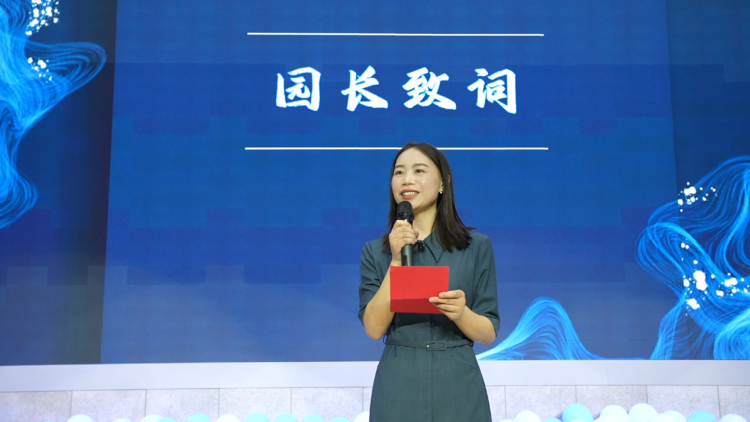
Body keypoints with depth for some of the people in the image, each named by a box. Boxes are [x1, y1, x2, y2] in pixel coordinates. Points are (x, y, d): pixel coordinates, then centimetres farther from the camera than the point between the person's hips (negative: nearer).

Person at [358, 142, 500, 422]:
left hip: (458, 385, 0)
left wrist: (461, 313, -20)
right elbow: (374, 328, -7)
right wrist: (397, 260, -14)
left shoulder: (477, 246, -1)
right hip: (397, 387, 1)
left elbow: (489, 333, 0)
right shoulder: (375, 251, 2)